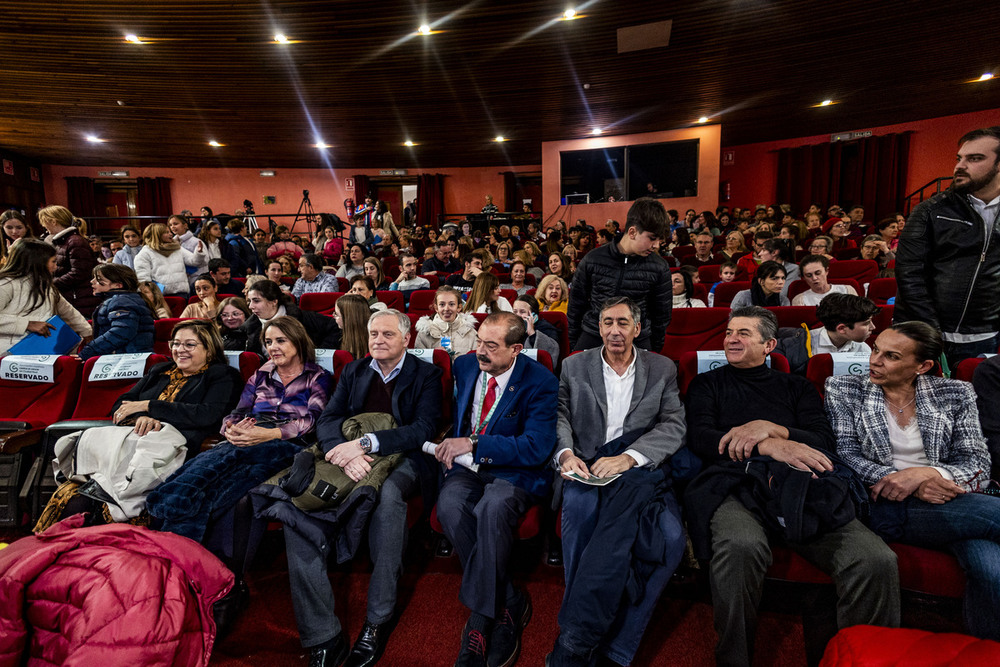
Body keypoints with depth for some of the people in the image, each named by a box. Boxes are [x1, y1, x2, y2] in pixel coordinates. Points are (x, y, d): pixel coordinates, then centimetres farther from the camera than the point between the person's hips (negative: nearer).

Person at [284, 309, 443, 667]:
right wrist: (346, 452, -18)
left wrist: (365, 443, -22)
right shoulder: (353, 371, 18)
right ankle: (323, 637, -18)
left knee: (387, 494, -39)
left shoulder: (426, 375, 6)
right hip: (349, 460, 4)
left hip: (401, 461, -3)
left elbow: (423, 429, -9)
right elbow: (327, 420, 6)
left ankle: (379, 620, -20)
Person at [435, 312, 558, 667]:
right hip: (468, 466, 5)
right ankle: (510, 603, -15)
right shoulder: (465, 366, 5)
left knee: (494, 506, -36)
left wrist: (474, 444, -22)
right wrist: (454, 446, 3)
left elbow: (536, 448, -19)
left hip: (514, 472, -4)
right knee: (449, 504, -29)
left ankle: (479, 618, -16)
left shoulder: (541, 382, -12)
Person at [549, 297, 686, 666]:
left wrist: (628, 457, -15)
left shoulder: (662, 369, 12)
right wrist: (565, 452, -13)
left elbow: (674, 427, 2)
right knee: (580, 506, -35)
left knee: (671, 534, -30)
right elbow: (560, 417, 10)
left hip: (639, 471, 0)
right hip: (587, 469, 0)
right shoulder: (574, 366, 14)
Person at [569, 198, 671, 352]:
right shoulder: (593, 260, -6)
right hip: (592, 339, 0)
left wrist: (655, 348, 7)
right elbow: (576, 304, 4)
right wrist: (573, 343, 6)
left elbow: (662, 314, 6)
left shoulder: (659, 268, -5)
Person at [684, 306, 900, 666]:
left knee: (877, 560, -27)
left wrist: (770, 428, -6)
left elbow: (825, 441, 13)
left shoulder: (797, 387, 27)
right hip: (735, 484, -2)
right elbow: (699, 437, 5)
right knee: (741, 546, -38)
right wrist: (771, 446, -8)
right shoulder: (708, 384, 22)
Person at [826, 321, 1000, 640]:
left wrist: (924, 472, -17)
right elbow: (845, 455, 0)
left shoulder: (955, 394, 12)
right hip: (886, 505, -2)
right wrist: (906, 482, -15)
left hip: (949, 500, 3)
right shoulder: (843, 389, 7)